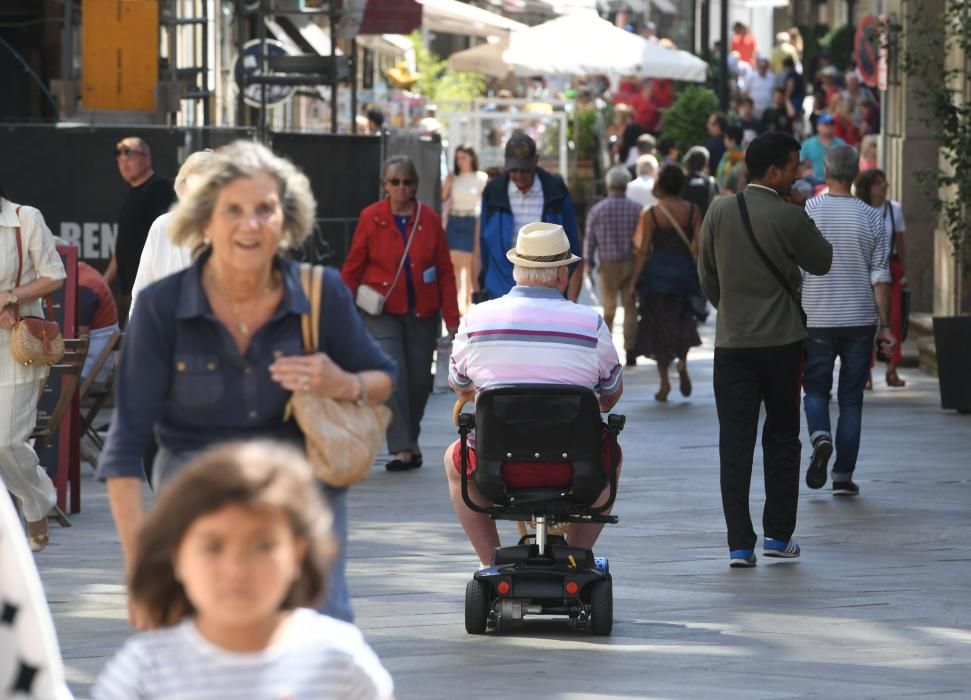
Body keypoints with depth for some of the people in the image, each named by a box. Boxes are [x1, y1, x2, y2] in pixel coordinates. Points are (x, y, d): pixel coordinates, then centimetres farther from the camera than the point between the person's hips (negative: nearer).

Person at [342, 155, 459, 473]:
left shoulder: (429, 219, 1)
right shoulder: (370, 218, -3)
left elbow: (445, 271, 4)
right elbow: (352, 268, 3)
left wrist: (452, 318, 1)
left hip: (422, 313, 2)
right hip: (382, 312, -2)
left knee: (419, 380, 7)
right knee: (392, 376, -15)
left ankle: (410, 439, 29)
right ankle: (402, 449, -15)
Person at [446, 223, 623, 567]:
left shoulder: (476, 320, -3)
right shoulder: (591, 323, -5)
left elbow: (460, 387, 14)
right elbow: (613, 394, 10)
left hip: (497, 465, 0)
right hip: (571, 468, 0)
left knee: (454, 460, 34)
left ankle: (492, 562, 26)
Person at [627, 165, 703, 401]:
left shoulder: (651, 214, -8)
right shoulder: (692, 211, -3)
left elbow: (643, 251, -8)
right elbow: (698, 247, -4)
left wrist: (633, 283, -3)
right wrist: (702, 276, 7)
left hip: (658, 272, -2)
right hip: (685, 271, 2)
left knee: (659, 326, 8)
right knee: (683, 322, 20)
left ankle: (664, 381, 5)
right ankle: (682, 362, -6)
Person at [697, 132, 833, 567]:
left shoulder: (719, 212, 0)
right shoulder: (790, 218, -12)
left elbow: (706, 274, 9)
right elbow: (821, 263, 3)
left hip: (731, 342, 2)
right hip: (782, 342, -2)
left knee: (735, 442, 2)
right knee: (782, 438, 12)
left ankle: (740, 543, -2)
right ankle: (778, 534, 13)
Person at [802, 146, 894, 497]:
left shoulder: (806, 212, -5)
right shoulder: (870, 218, -3)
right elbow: (880, 277, -3)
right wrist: (885, 325, 2)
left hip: (816, 320, -1)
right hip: (860, 320, 1)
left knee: (816, 388, 13)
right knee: (851, 398, 8)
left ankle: (820, 436, -17)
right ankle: (843, 476, 6)